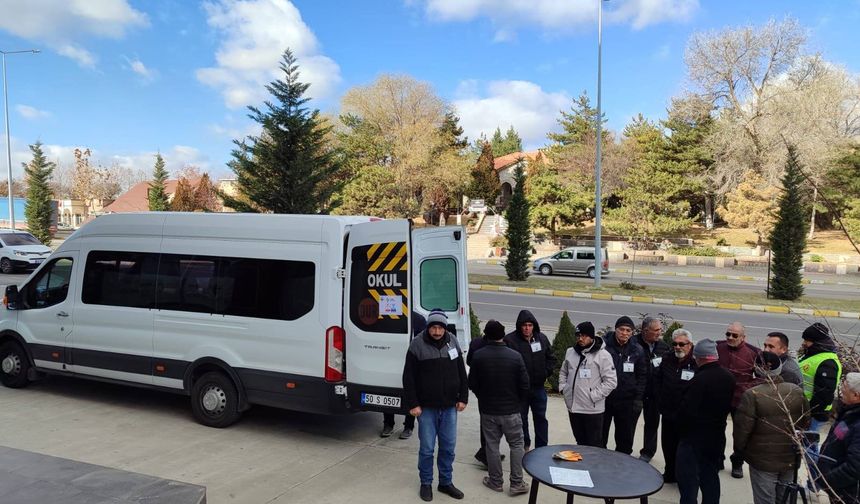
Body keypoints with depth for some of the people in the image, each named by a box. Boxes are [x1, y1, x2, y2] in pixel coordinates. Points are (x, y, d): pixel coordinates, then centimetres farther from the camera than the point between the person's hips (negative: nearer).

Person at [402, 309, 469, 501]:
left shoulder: (453, 342, 0)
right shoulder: (418, 345, -12)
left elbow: (461, 372, 8)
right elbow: (409, 377, -9)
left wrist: (463, 398, 6)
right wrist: (412, 404, -11)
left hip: (449, 407, 4)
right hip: (426, 407, -3)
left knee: (448, 447, 12)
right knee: (427, 448, 6)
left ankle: (446, 482, 28)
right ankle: (426, 483, 24)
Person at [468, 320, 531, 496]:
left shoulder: (478, 355, -11)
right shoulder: (515, 356, -12)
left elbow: (472, 384, -2)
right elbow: (524, 384, -8)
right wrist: (519, 403, 11)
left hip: (488, 410, 1)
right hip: (511, 410, -1)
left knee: (492, 445, 12)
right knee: (516, 445, 12)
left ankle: (496, 481, 21)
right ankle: (517, 483, 12)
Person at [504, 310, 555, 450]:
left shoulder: (542, 338, 1)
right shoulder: (510, 340, -14)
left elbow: (551, 358, 14)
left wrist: (546, 372, 2)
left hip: (538, 387, 3)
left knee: (541, 418, 12)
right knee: (521, 419, 12)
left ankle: (542, 448, 23)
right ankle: (524, 445, 29)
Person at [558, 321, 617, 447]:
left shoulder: (603, 355, -11)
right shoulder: (570, 352, 8)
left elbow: (611, 381, -13)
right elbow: (563, 372, 22)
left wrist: (594, 396, -16)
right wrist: (563, 387, 7)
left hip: (593, 409, -5)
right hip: (573, 407, 6)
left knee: (593, 446, 4)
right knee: (580, 443, 18)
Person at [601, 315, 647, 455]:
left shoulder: (637, 350, 0)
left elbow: (642, 376, 5)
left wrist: (638, 398, -1)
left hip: (627, 401, 2)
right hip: (603, 398, -1)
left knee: (625, 438, 10)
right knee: (600, 435, 10)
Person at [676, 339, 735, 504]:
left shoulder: (700, 379, -25)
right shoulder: (729, 377, 0)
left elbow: (687, 409, -23)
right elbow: (730, 405, 11)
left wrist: (681, 423, -4)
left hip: (695, 436, -8)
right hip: (717, 435, 8)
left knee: (688, 477, 2)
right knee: (710, 475, 20)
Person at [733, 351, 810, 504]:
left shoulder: (752, 395, -21)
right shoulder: (797, 391, -5)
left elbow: (742, 429, -17)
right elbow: (805, 422, 7)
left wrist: (738, 449, 2)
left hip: (763, 461, -4)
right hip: (791, 459, 5)